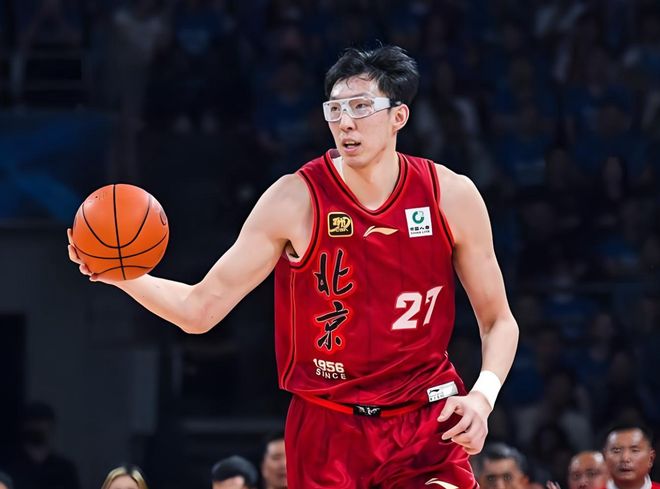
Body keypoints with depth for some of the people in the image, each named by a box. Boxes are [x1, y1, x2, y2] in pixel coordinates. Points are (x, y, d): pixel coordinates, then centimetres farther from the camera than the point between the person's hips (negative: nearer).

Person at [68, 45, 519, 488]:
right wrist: (123, 274, -23)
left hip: (427, 422, 0)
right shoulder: (295, 200, -7)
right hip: (328, 426, 0)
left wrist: (483, 395, -12)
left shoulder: (451, 195, -3)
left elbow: (498, 320, 6)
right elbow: (200, 310, -7)